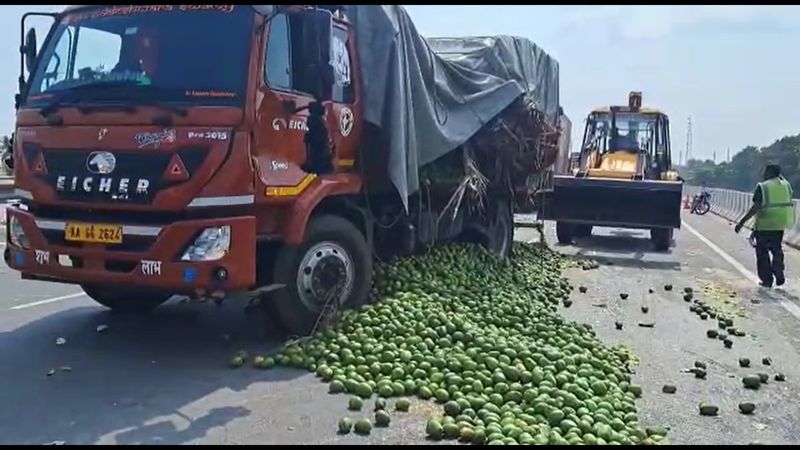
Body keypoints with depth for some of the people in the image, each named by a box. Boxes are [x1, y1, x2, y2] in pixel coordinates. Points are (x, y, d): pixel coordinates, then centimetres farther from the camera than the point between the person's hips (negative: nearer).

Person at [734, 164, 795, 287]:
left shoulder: (762, 186, -11)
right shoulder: (786, 185, 5)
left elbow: (756, 207, -18)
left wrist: (742, 222, -16)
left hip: (764, 225, -5)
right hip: (780, 224, 5)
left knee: (763, 252, 7)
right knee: (777, 250, 19)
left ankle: (767, 280, 7)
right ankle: (779, 276, 9)